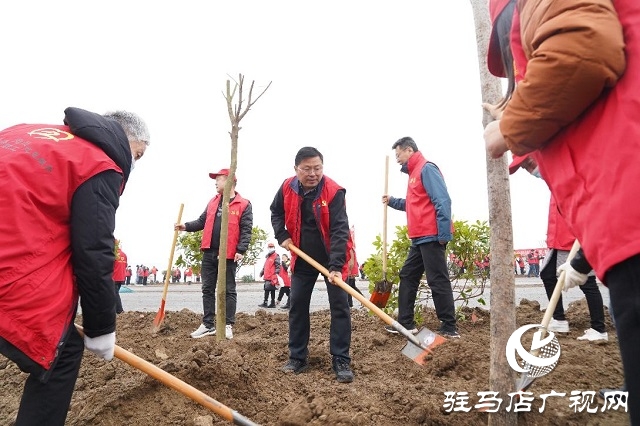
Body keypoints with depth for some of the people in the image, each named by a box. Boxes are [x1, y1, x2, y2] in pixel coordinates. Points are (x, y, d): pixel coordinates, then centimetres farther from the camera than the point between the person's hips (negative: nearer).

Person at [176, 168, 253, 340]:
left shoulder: (244, 204, -4)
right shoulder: (213, 202, 15)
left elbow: (246, 230, -9)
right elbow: (202, 222, 18)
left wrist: (241, 250, -18)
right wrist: (186, 226, 2)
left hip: (229, 255, -6)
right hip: (209, 253, 6)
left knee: (229, 291, 3)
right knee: (208, 289, 9)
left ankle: (228, 325, 10)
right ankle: (208, 324, 17)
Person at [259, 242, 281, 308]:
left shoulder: (276, 256, -6)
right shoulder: (268, 257, 21)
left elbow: (278, 266, -13)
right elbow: (265, 266, 28)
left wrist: (277, 273, -22)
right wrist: (262, 272, 25)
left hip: (272, 277, -9)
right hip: (267, 277, 9)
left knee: (267, 289, -10)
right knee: (272, 290, 11)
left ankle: (265, 303, -8)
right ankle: (273, 303, 14)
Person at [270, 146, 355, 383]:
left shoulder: (334, 192, -23)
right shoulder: (287, 188, -8)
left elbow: (340, 230, -29)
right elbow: (276, 212, 12)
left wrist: (336, 266, -37)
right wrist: (282, 236, -3)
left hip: (331, 257, -4)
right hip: (302, 258, 4)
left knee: (340, 306, -5)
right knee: (297, 306, 6)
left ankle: (341, 361, 4)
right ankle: (298, 358, 18)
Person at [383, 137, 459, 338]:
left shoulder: (427, 169, -9)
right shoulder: (414, 172, 21)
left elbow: (443, 201, -18)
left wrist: (444, 234, -21)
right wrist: (392, 201, 18)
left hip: (431, 237, -10)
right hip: (419, 238, 10)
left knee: (438, 281, -5)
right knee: (407, 277, 12)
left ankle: (450, 328, 3)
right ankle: (406, 323, 19)